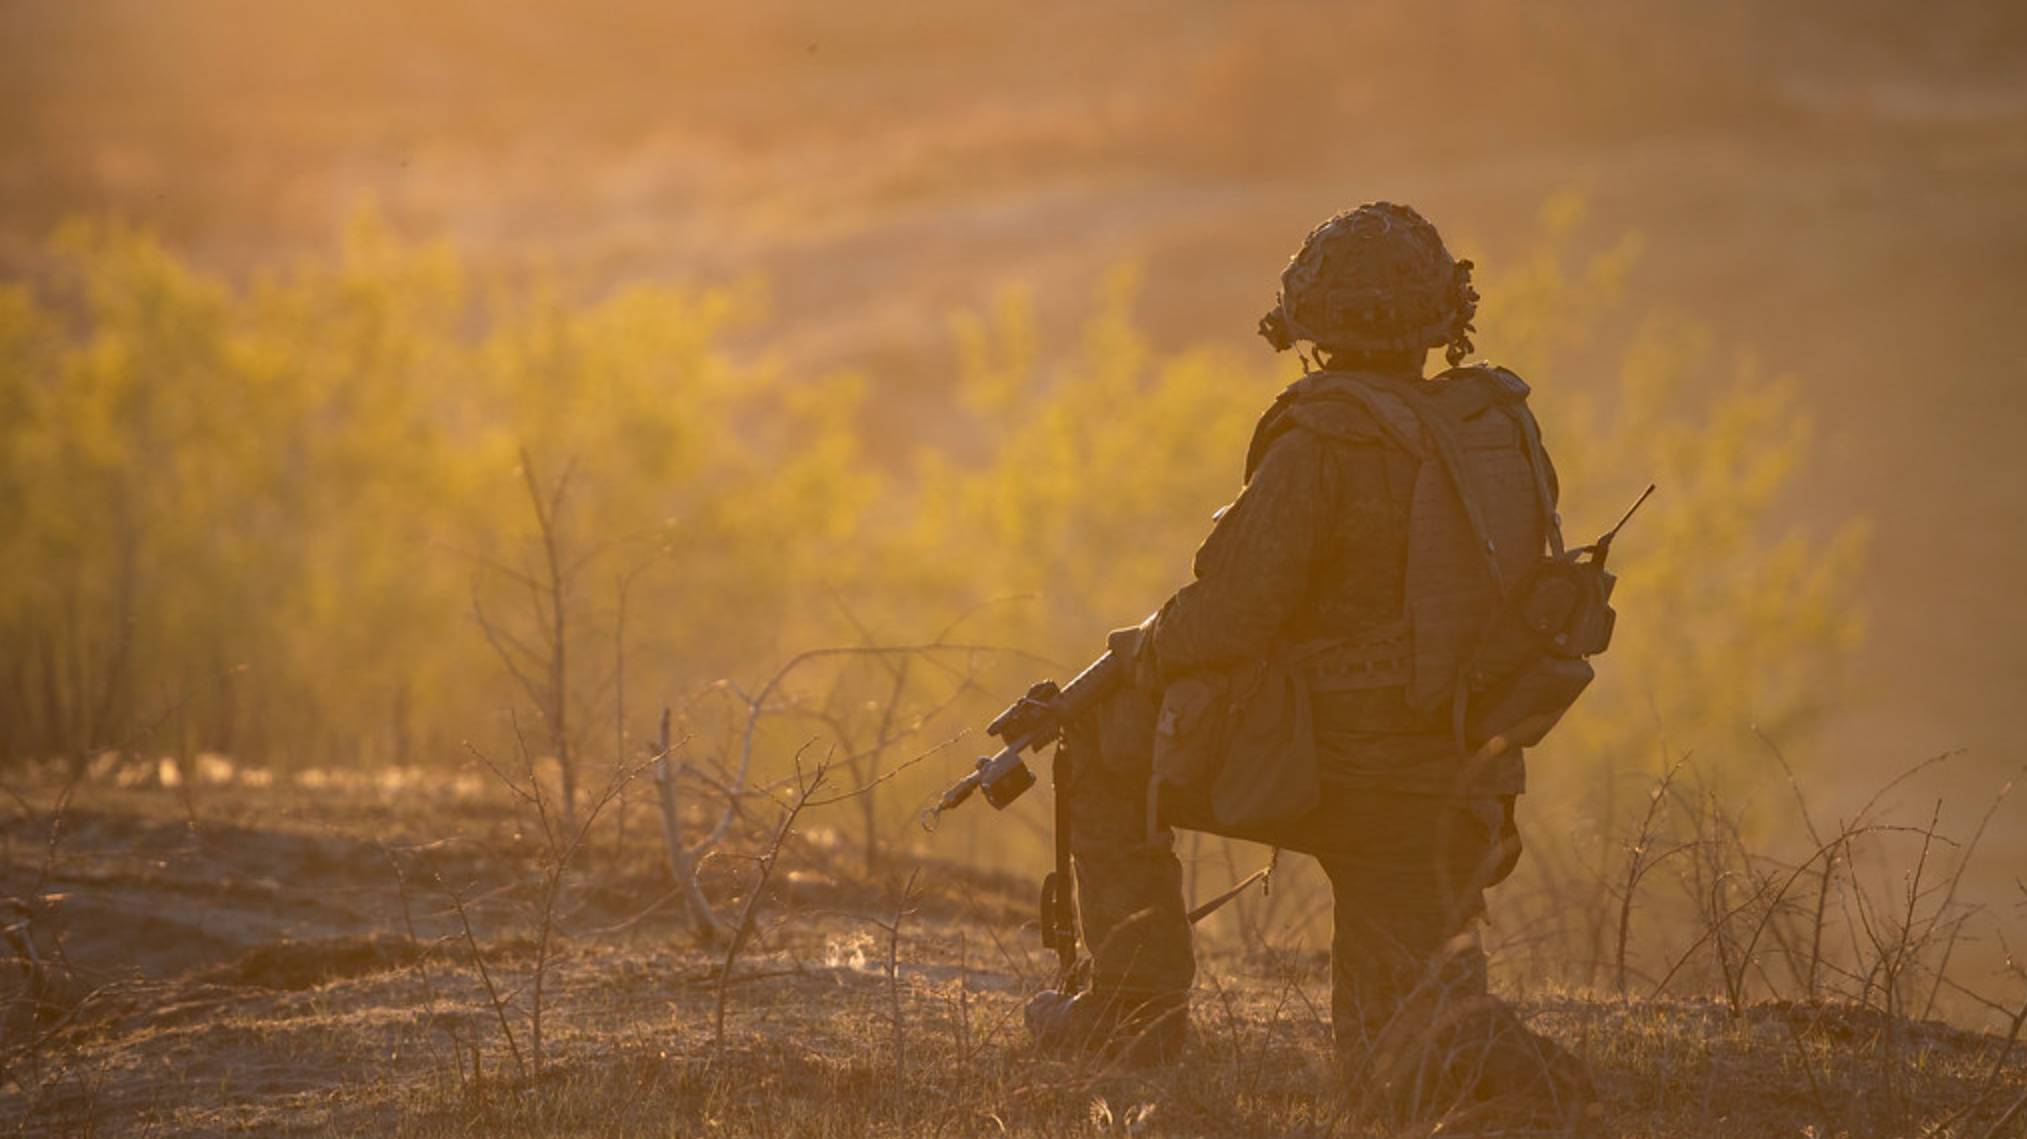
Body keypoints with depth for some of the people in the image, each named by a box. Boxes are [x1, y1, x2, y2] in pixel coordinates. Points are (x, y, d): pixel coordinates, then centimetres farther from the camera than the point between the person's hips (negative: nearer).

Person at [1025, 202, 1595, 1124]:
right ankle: (1471, 1046, -18)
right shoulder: (1502, 426, 5)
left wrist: (1142, 658, 4)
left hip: (1332, 761, -6)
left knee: (1105, 743, 19)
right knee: (1390, 1049, 15)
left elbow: (1228, 612, -18)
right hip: (1453, 783, 6)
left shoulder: (1323, 441, -16)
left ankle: (1138, 1005, 17)